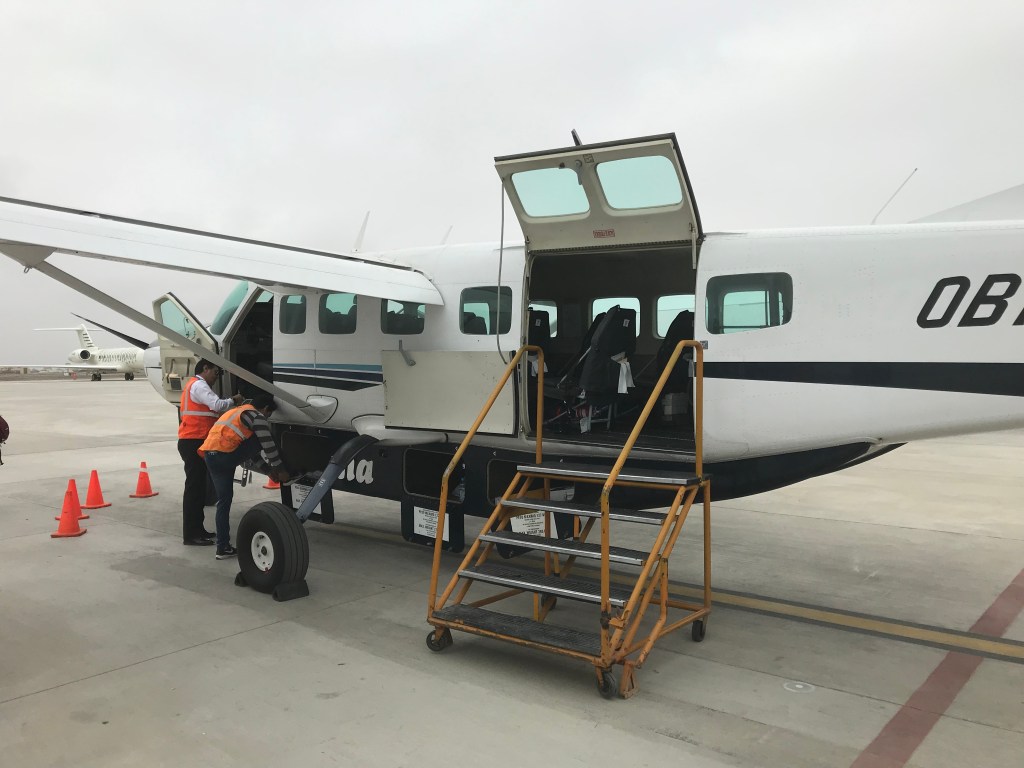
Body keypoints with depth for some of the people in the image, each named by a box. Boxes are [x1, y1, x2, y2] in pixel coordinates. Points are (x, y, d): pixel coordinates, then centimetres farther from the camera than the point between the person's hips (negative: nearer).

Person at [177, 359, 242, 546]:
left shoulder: (194, 385, 25)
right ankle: (190, 535, -7)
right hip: (193, 442, -11)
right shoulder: (199, 385, -9)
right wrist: (233, 400, -7)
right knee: (194, 487, -9)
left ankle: (197, 529, 20)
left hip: (194, 442, 11)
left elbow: (211, 410, 20)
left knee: (199, 487, 14)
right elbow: (217, 405, -24)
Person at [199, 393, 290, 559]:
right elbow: (268, 446, -1)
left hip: (209, 456, 9)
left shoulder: (239, 411, 30)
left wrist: (269, 469, 30)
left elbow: (248, 449, 33)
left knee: (224, 500, 11)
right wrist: (281, 470, 11)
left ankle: (223, 547, 10)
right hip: (224, 455, -9)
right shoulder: (257, 417, 1)